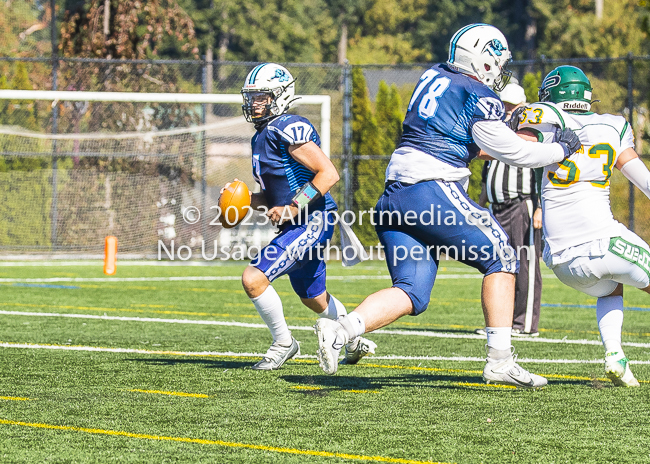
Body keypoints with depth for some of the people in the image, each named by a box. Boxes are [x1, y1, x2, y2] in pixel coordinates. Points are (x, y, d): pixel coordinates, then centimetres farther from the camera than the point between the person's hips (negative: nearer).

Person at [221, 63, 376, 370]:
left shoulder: (289, 130, -17)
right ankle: (356, 342, 46)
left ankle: (283, 344, 0)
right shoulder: (261, 137, 14)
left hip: (311, 222, -10)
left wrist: (293, 207, -23)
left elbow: (329, 174, -22)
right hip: (296, 226, 10)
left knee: (253, 278, -18)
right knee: (314, 298, 25)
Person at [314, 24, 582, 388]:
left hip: (395, 194, 7)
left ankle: (340, 330, -17)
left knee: (411, 293, 5)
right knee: (500, 259, 7)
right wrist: (562, 150, 11)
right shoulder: (479, 97, -3)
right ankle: (500, 360, -1)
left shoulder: (434, 76, 19)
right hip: (433, 191, -7)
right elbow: (512, 152, -3)